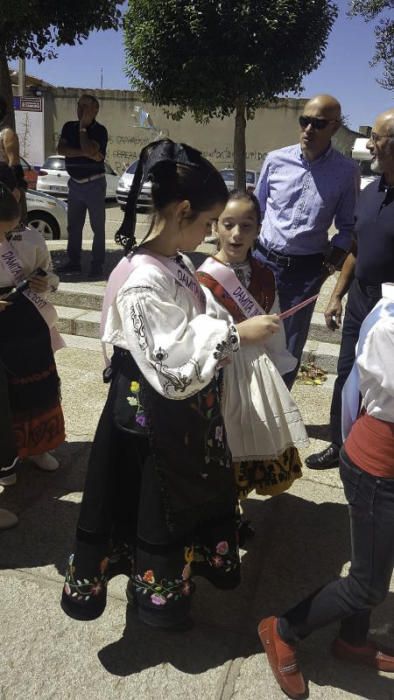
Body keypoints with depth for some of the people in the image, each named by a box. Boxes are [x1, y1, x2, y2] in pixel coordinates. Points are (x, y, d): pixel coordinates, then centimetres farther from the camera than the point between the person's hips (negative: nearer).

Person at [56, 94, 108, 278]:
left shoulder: (99, 130, -8)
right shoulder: (69, 127, 8)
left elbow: (89, 150, -24)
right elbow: (61, 149, -6)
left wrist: (83, 127, -13)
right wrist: (84, 153, -16)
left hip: (94, 183, -6)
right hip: (75, 183, 6)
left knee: (97, 227, -3)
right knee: (73, 225, 10)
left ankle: (97, 265, 2)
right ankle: (74, 262, 20)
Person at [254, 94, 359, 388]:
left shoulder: (347, 171, -4)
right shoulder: (276, 160, -1)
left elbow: (348, 226, 4)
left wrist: (330, 264, -5)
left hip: (306, 269, -1)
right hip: (263, 260, 1)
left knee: (291, 343, 9)